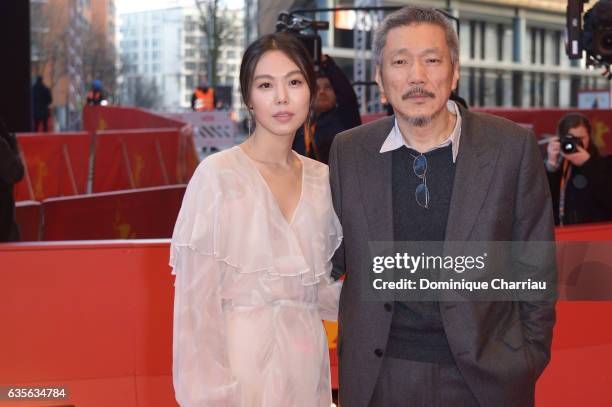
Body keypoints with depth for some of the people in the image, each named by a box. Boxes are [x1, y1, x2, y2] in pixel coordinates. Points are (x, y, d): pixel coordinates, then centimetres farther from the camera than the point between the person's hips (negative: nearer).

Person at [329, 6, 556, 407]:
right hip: (377, 375, 2)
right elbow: (335, 257, 7)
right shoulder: (349, 151, -1)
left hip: (485, 373, -1)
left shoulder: (512, 146, -7)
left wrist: (532, 358, 0)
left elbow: (536, 268, 0)